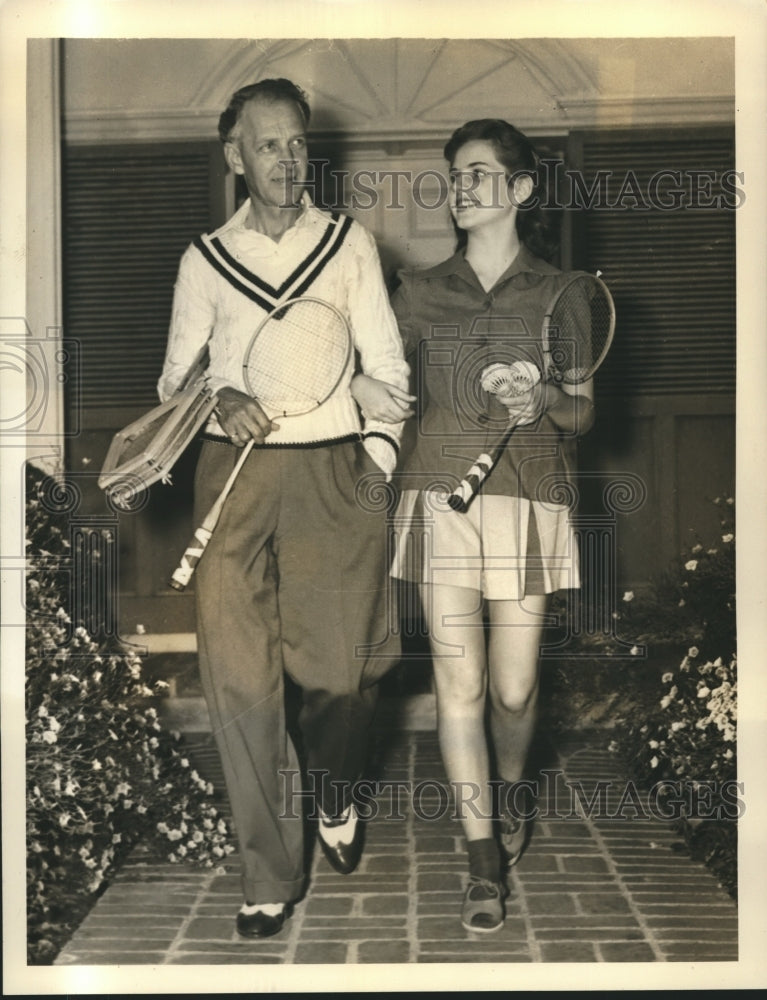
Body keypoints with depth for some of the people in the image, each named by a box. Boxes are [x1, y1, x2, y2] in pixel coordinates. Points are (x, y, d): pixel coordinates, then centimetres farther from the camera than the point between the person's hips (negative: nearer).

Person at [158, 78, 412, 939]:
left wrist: (379, 457, -3)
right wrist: (219, 402, -8)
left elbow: (386, 364, 9)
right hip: (234, 472, 1)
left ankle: (334, 795, 31)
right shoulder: (205, 259, 12)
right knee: (238, 671, -6)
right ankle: (269, 875, 5)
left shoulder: (350, 243, 11)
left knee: (343, 664, -3)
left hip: (332, 471, 0)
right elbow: (175, 373, 14)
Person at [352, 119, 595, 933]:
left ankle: (510, 784, 38)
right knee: (458, 680, -4)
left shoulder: (557, 293, 6)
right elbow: (372, 376, 14)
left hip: (528, 504, -1)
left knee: (513, 686, 3)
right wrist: (355, 383, -8)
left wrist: (546, 401, -16)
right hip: (441, 498, 1)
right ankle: (485, 858, 7)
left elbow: (583, 412, 5)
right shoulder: (422, 292, 10)